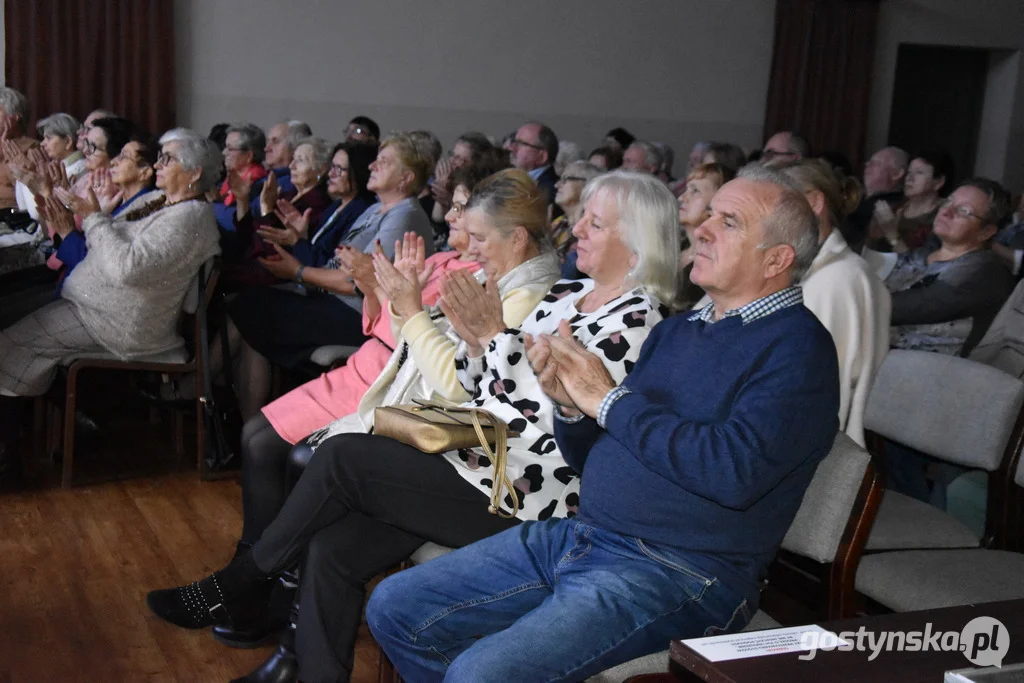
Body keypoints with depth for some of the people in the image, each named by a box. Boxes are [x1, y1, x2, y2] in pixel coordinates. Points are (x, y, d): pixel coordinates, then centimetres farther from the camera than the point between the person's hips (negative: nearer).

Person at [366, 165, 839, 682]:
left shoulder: (797, 345, -8)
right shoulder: (676, 331, 16)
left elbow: (735, 471, -25)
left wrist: (610, 399, -15)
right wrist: (570, 405, -5)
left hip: (676, 571, -8)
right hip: (579, 536, 8)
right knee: (393, 608, 6)